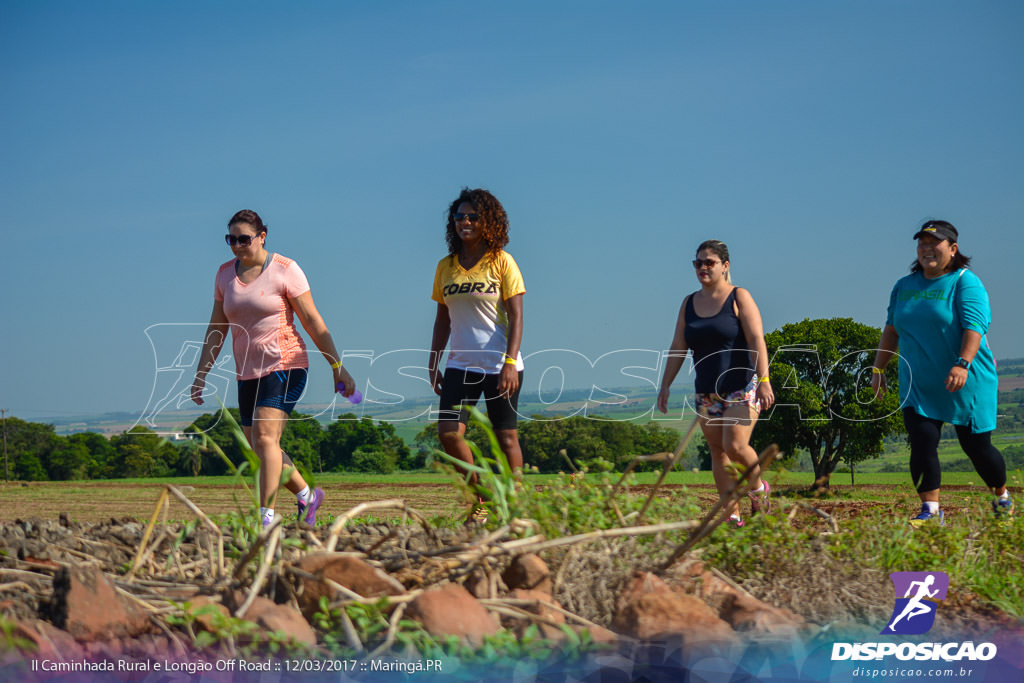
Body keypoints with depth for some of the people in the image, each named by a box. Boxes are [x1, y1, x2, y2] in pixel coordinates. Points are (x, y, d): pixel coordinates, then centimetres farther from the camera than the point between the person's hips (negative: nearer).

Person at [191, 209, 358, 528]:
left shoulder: (284, 269, -6)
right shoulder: (225, 274, 9)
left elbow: (313, 322, -6)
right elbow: (217, 329, 14)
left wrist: (337, 366, -8)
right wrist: (201, 374, 9)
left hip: (285, 364, -6)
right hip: (248, 372, 6)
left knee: (265, 436, -21)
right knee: (258, 449, 8)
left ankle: (266, 517, -24)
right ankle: (307, 495, 30)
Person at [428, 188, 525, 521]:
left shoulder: (502, 262, -3)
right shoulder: (446, 266, 9)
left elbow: (515, 317, -7)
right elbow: (442, 319, 15)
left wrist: (510, 362, -16)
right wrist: (433, 364, 9)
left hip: (499, 365, -4)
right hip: (460, 365, 4)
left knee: (506, 437, 1)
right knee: (448, 433, -9)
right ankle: (479, 498, 8)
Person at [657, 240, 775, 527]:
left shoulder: (739, 298, -4)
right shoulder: (689, 304, 10)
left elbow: (756, 341, -12)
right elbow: (677, 349, 11)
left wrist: (763, 380, -22)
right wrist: (665, 385, 4)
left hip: (742, 388, -5)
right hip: (707, 392, 5)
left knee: (735, 446, -17)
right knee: (717, 452, 1)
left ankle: (758, 487, 12)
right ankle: (732, 516, 6)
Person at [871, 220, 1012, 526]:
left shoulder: (965, 282, -7)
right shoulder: (904, 286, 12)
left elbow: (974, 327, -19)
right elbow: (891, 331, 19)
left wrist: (962, 365, -32)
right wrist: (878, 368, 13)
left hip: (967, 385, -5)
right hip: (918, 386, 5)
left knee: (977, 447, 4)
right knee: (922, 444, -10)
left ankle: (1002, 497, 29)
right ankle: (930, 511, -6)